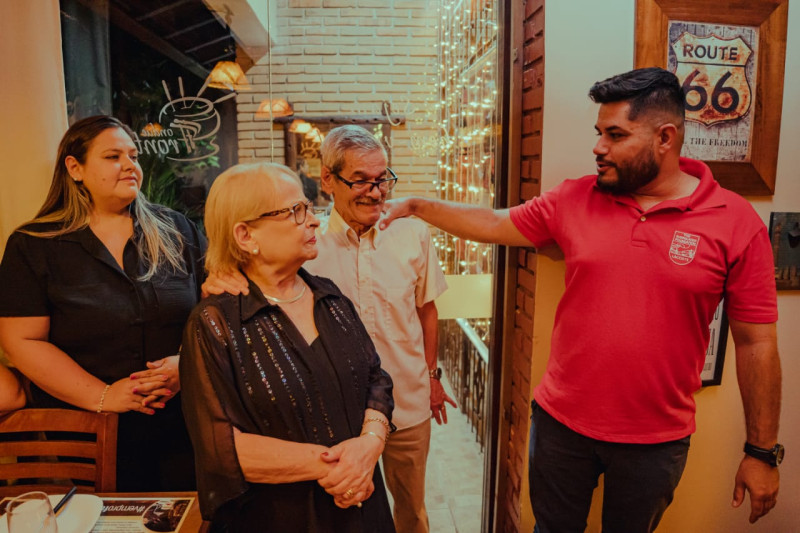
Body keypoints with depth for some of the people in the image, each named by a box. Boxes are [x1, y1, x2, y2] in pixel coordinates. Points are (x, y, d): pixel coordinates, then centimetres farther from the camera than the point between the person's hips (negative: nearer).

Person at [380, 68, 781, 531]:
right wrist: (416, 206, 5)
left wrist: (762, 451, -3)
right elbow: (494, 225, 7)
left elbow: (756, 343, -7)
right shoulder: (574, 200, -4)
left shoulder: (738, 223, -10)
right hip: (561, 422, 2)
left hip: (656, 441, -1)